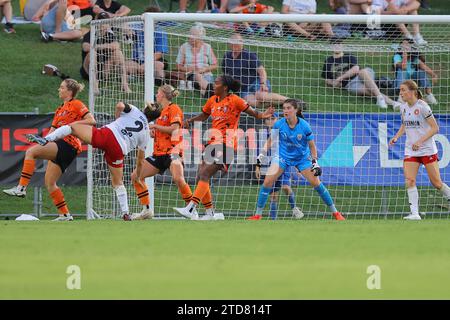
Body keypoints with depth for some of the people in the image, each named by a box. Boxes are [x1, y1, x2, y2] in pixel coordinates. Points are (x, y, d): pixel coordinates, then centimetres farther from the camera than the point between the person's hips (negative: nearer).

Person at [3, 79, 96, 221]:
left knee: (31, 151, -22)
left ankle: (21, 187, -27)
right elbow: (52, 131, 24)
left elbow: (91, 121, -9)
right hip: (59, 148, 9)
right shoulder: (59, 110, 26)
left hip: (68, 145, -9)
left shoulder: (76, 104, 1)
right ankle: (65, 214, 8)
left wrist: (71, 124, -15)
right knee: (49, 183, 6)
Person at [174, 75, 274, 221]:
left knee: (204, 175, -18)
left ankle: (190, 209, -22)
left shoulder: (234, 100, -7)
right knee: (200, 177, 4)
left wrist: (262, 115, -26)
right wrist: (190, 120, 11)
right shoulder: (212, 100, 12)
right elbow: (204, 115, 28)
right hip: (213, 142, 8)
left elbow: (252, 112, -5)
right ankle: (211, 213, 12)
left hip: (226, 144, -8)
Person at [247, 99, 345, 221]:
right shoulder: (279, 124, -15)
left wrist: (315, 162, -12)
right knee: (267, 182, -14)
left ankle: (335, 213, 9)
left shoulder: (304, 126, -19)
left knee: (316, 183, -5)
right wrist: (263, 153, -3)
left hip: (302, 157, -1)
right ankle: (258, 215, -3)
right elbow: (271, 140, 4)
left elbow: (312, 145, -6)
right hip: (283, 157, 1)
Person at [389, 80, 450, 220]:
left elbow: (435, 128, -13)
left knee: (436, 182, -1)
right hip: (410, 150, 5)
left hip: (427, 149, -5)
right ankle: (415, 213, -11)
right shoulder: (403, 107, 5)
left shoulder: (422, 107, -14)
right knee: (409, 181, -11)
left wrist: (420, 141, -23)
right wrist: (396, 137, 4)